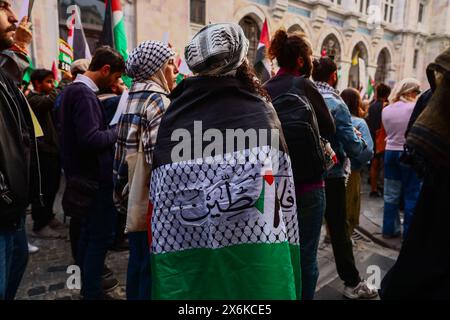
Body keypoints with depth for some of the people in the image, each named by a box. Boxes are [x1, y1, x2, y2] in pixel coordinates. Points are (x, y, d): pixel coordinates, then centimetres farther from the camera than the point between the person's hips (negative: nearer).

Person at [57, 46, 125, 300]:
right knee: (102, 235, 0)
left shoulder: (74, 89, 13)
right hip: (95, 176, -10)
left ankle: (87, 282, 34)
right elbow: (91, 139, -28)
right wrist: (116, 131, -13)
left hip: (85, 174, 10)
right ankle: (93, 292, 14)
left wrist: (110, 130, 6)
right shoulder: (83, 93, -19)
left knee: (90, 231, 19)